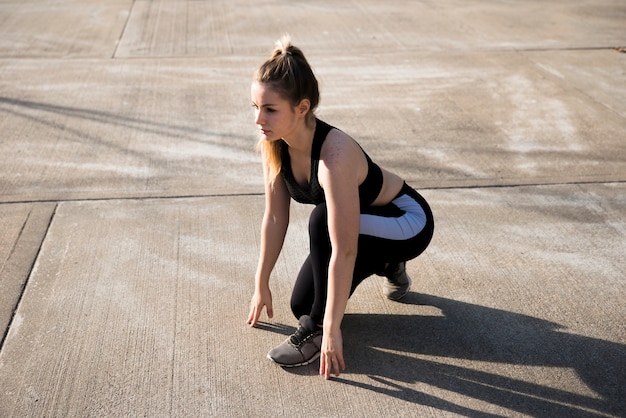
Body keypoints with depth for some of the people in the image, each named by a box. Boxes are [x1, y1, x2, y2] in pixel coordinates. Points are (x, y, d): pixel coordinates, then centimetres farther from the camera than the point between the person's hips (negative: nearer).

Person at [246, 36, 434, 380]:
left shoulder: (335, 155, -39)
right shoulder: (273, 144, -17)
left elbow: (344, 251, -37)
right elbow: (274, 219, -6)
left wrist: (331, 330, -33)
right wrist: (261, 285, 1)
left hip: (408, 223, -7)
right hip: (364, 223, 8)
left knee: (323, 220, -35)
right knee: (300, 305, 2)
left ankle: (316, 327, -15)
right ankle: (385, 265, 24)